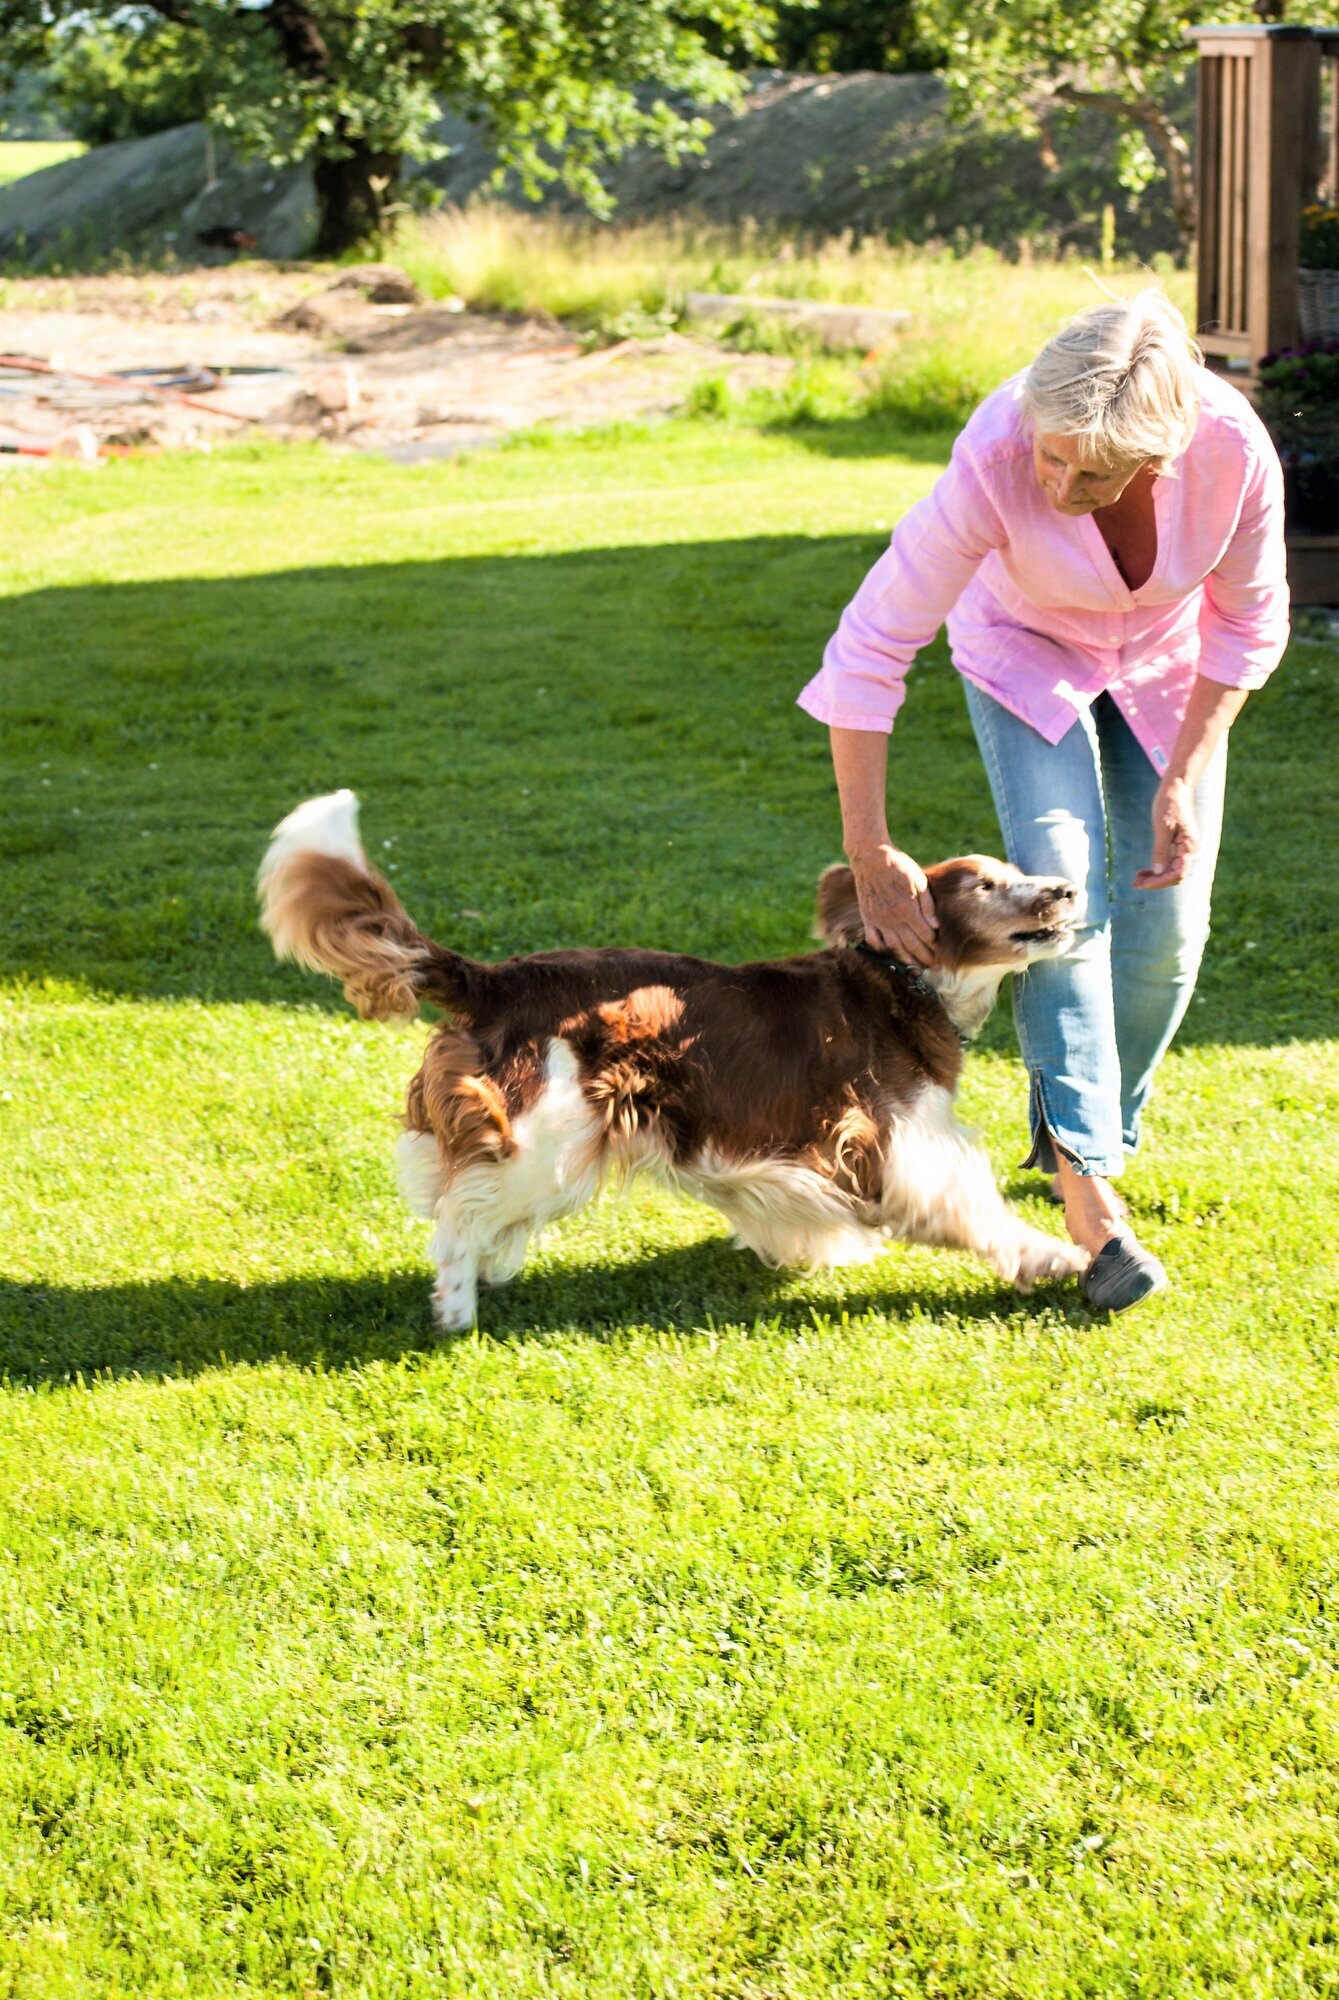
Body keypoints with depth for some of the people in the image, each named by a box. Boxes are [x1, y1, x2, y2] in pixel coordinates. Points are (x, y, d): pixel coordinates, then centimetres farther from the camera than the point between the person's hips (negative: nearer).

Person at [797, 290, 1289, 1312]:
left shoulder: (1234, 449, -35)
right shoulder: (998, 459, -40)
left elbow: (1249, 621, -14)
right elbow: (870, 648, -32)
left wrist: (1182, 782, -15)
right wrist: (872, 856, -28)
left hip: (1169, 665, 2)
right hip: (1028, 651, -2)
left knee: (1167, 928, -3)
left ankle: (1092, 1137, 22)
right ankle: (1089, 1196, -20)